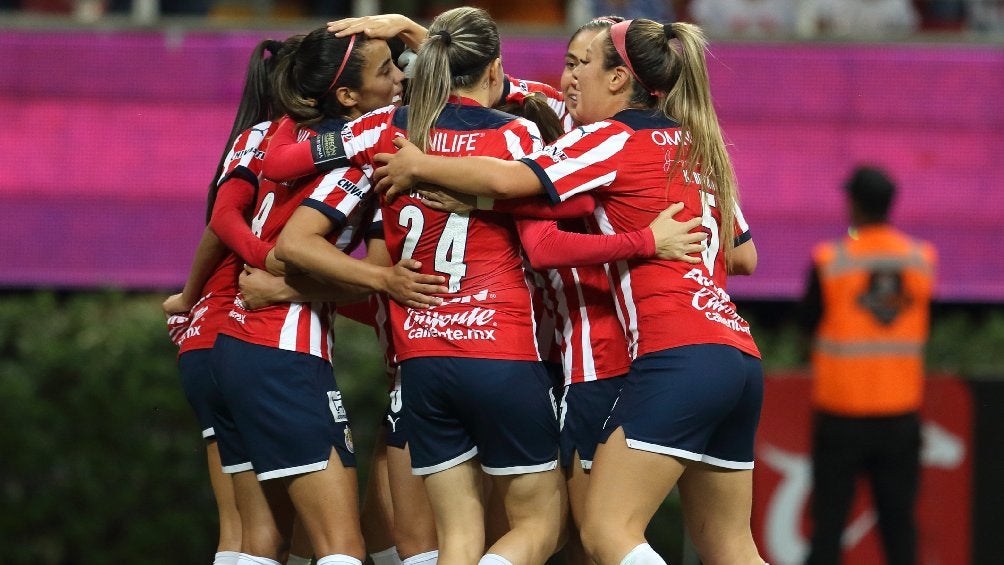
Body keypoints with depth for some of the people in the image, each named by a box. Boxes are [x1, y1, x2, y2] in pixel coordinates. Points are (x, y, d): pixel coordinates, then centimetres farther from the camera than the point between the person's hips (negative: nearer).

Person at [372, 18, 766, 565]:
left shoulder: (615, 139, -2)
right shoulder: (696, 146, 21)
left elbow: (507, 179, -13)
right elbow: (744, 255, 26)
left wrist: (418, 166, 1)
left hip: (678, 355, -8)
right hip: (739, 356, 9)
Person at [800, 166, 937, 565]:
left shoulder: (829, 262, -9)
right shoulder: (922, 260, 1)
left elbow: (809, 320, 3)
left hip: (841, 412, -3)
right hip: (901, 413, 3)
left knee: (829, 517, 1)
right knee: (898, 520, 5)